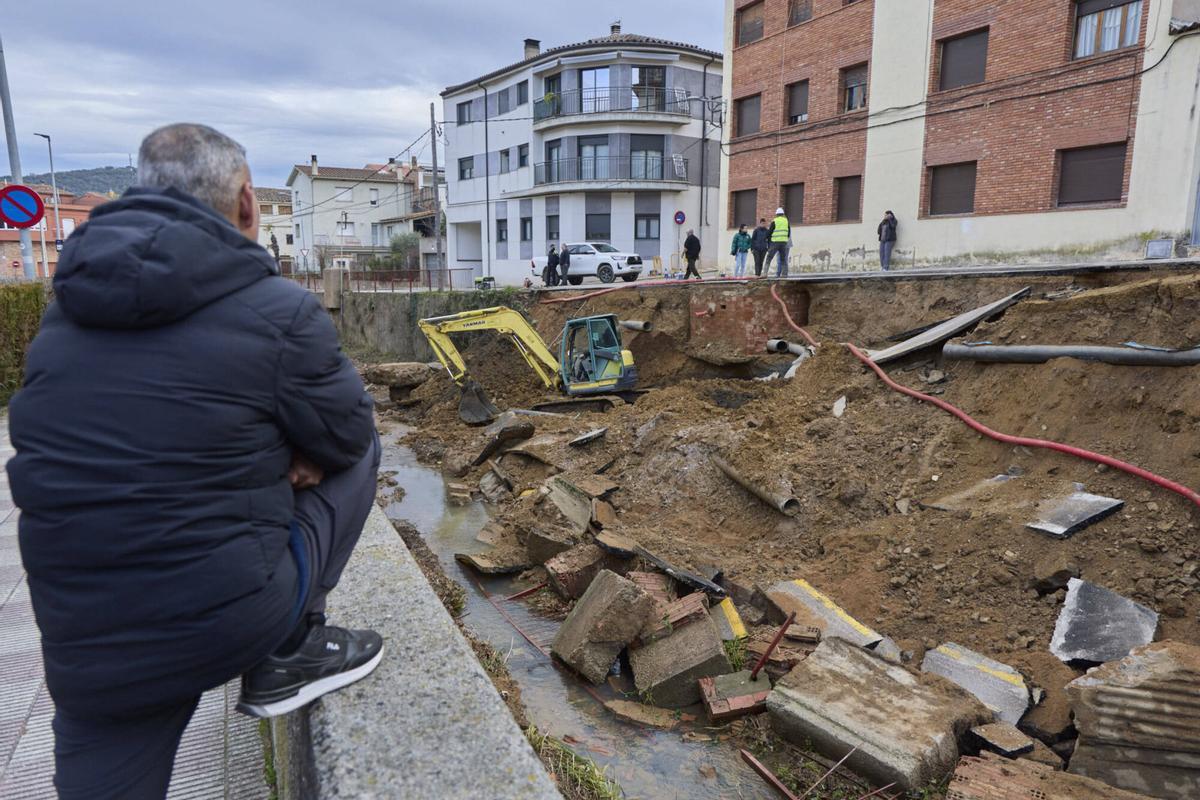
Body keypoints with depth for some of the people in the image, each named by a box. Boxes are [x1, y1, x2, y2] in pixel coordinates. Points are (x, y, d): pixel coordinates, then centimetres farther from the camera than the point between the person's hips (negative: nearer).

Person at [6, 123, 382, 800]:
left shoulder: (67, 307, 6)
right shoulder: (279, 310, -15)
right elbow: (348, 434, -4)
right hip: (231, 621, -5)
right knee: (360, 455, 12)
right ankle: (288, 654, 10)